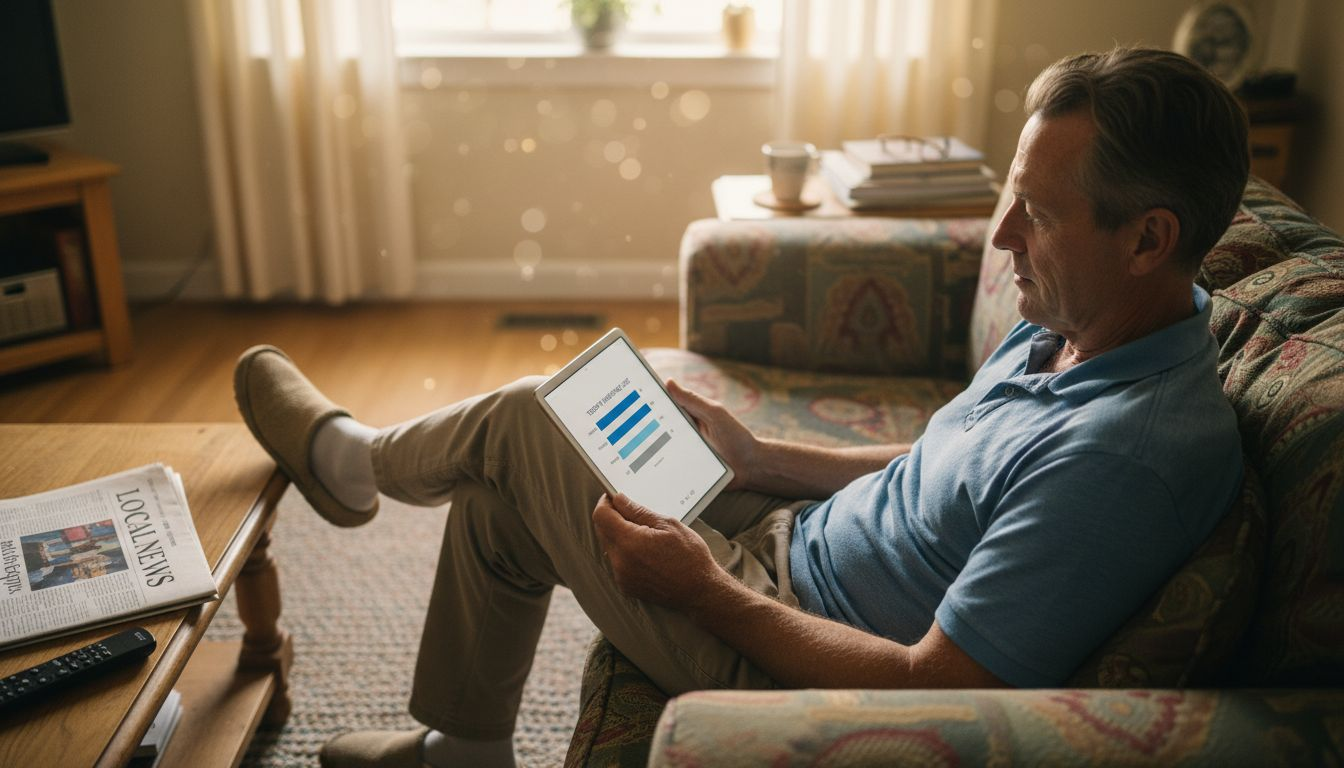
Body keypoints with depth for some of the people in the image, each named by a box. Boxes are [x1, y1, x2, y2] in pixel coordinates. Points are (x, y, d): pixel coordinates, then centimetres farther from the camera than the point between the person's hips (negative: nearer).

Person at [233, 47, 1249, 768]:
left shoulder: (1135, 450, -32)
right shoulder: (1070, 326, -2)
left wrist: (708, 591, -22)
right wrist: (763, 460, 5)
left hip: (780, 640, -9)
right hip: (796, 536, 9)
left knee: (521, 422, -2)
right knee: (498, 489, 14)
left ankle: (352, 460, 33)